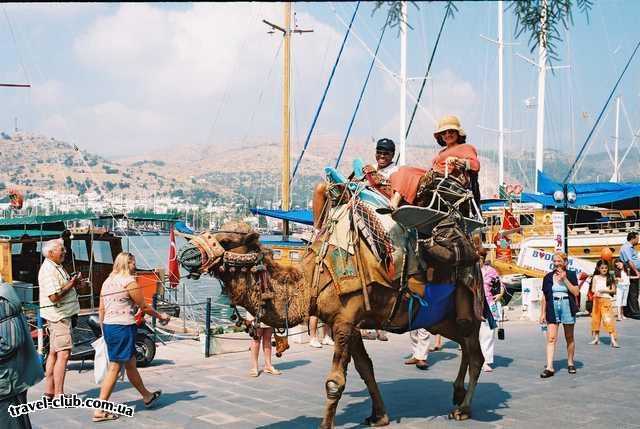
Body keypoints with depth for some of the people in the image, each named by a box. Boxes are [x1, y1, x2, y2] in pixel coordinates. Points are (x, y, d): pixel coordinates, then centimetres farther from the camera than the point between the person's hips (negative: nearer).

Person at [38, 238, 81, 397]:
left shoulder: (56, 267, 15)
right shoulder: (48, 270, -18)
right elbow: (54, 296, -25)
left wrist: (73, 282, 8)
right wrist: (72, 283, -17)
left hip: (62, 314, 11)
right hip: (59, 315, -11)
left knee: (54, 353, 13)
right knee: (64, 353, -12)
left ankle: (49, 391, 20)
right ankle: (59, 395, -11)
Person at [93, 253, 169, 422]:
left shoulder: (107, 281, 12)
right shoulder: (129, 281, -11)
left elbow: (101, 310, 14)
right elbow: (144, 307, -6)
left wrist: (104, 331, 22)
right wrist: (160, 316, 9)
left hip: (108, 326, 9)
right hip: (123, 327, -9)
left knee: (130, 364, 17)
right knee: (114, 368, 0)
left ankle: (147, 396, 30)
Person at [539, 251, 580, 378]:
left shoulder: (571, 275, 2)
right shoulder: (548, 277, 6)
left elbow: (576, 292, -8)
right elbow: (544, 297, 9)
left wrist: (565, 279, -14)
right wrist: (542, 313, 5)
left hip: (567, 308, -1)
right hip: (552, 308, 1)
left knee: (569, 338, 11)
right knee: (551, 338, -8)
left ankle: (570, 363, 27)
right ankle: (549, 367, -11)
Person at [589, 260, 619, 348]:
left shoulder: (610, 278, 4)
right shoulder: (595, 277, 6)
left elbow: (613, 290, 1)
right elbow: (593, 289, 7)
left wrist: (604, 290, -13)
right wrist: (595, 292, -15)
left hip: (607, 300, -2)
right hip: (597, 300, 2)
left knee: (608, 319, -11)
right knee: (596, 319, 7)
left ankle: (613, 340, -14)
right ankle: (596, 338, 19)